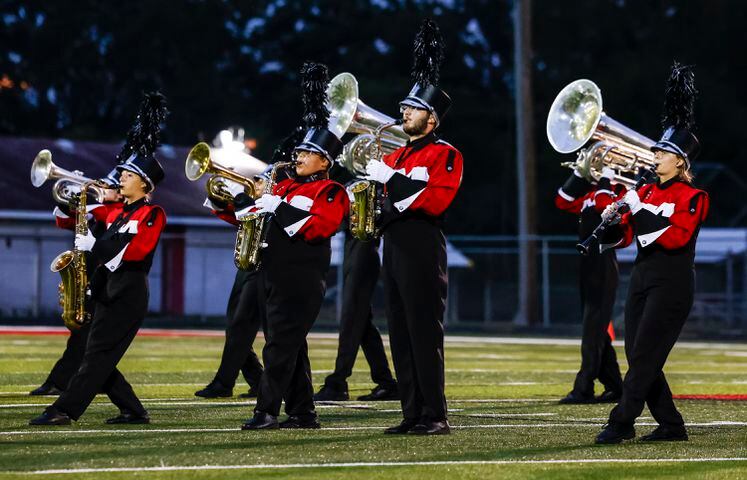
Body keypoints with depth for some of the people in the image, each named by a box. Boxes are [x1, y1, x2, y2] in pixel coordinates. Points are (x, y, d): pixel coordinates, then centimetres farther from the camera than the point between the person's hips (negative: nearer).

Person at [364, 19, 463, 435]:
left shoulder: (445, 154, -5)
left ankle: (435, 416, -6)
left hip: (423, 252, -8)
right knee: (401, 336, 7)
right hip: (395, 249, 8)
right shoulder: (397, 155, 19)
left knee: (425, 334, -8)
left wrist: (391, 179, -19)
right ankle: (412, 414, 11)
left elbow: (435, 201, -18)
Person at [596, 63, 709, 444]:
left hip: (672, 281, -8)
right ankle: (671, 425, 12)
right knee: (637, 355, 4)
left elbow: (675, 237, -20)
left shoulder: (692, 197, -7)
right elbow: (625, 236, 16)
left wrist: (639, 209, -17)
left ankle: (621, 422, -11)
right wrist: (613, 220, -5)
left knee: (645, 354, -11)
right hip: (642, 276, 8)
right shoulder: (646, 191, 14)